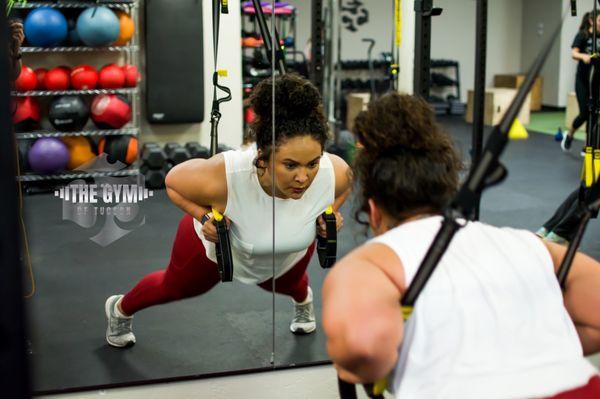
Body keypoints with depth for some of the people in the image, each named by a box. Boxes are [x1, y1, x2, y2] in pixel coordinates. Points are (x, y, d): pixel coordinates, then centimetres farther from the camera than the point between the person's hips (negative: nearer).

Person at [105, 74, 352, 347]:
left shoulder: (335, 174, -39)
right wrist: (205, 216, -38)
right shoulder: (223, 178, -48)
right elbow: (174, 181, -25)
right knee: (175, 286, 26)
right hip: (215, 240, -2)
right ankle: (120, 308, 59)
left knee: (287, 283, 35)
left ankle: (303, 299, 74)